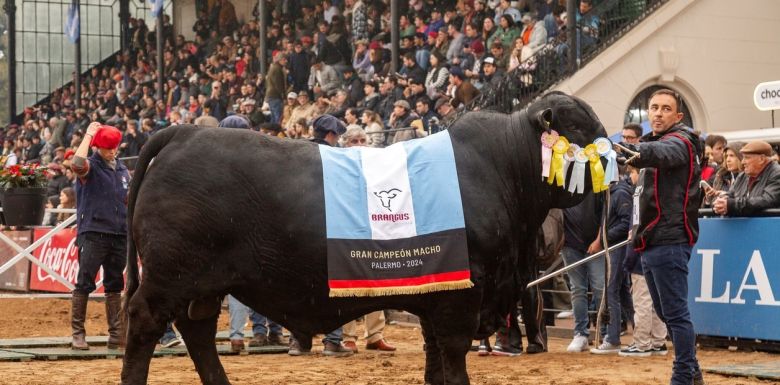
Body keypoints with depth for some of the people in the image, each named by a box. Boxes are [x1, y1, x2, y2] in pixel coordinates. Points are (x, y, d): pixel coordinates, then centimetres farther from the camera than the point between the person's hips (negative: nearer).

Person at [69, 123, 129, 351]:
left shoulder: (122, 169, 15)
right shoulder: (90, 166, -3)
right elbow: (77, 164, -27)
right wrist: (88, 135, -18)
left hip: (119, 235, 6)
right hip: (93, 235, -6)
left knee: (115, 286, 9)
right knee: (84, 284, -6)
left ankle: (115, 334, 14)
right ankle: (78, 334, -2)